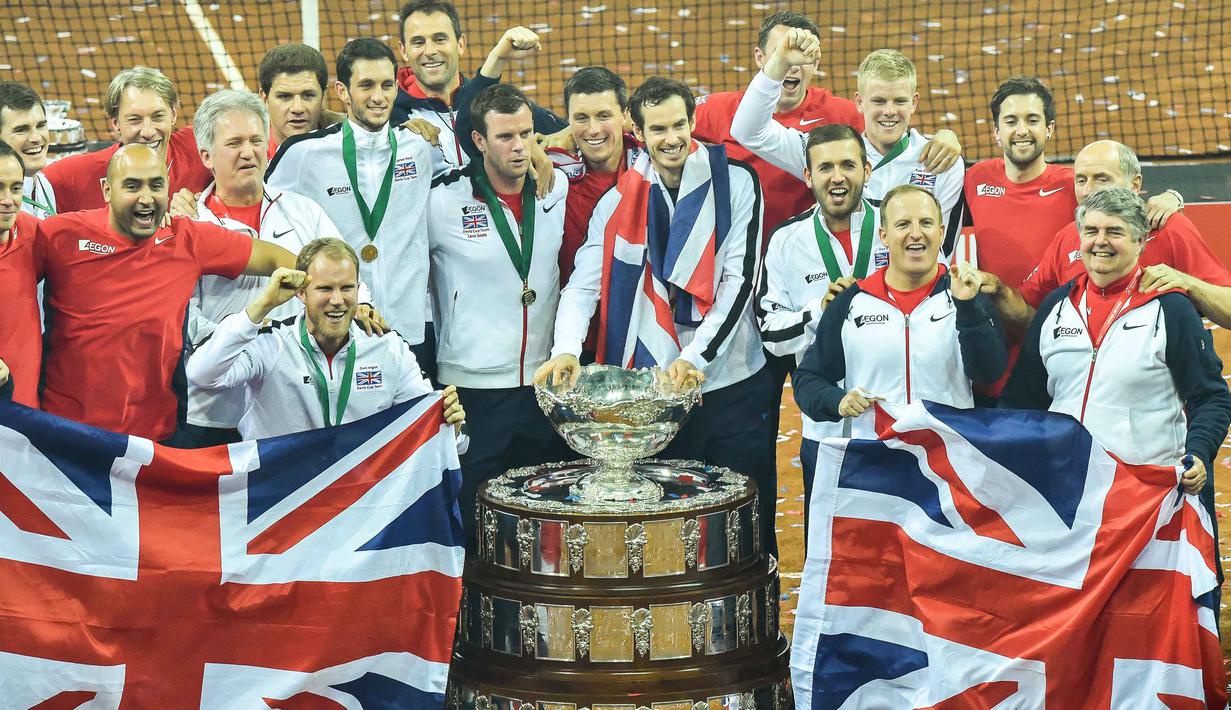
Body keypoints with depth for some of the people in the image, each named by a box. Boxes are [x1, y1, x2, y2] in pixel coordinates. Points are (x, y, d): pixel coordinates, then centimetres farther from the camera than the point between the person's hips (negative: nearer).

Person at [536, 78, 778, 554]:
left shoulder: (735, 183, -1)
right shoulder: (619, 201, 5)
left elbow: (740, 279, -7)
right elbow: (584, 284, -2)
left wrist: (696, 356, -17)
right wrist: (566, 348, -21)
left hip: (734, 384, -1)